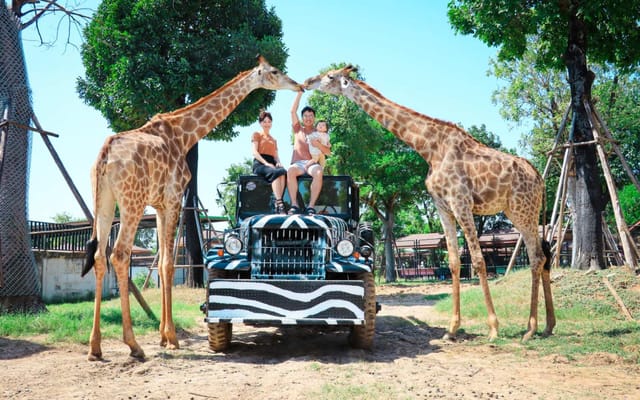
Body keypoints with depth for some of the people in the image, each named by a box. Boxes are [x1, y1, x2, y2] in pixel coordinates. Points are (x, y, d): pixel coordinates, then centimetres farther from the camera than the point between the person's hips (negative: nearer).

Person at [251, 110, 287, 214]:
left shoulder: (274, 140, 31)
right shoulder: (257, 135, 15)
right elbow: (255, 152, 1)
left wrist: (278, 162, -3)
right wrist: (266, 163, -15)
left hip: (271, 164, 4)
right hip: (259, 163, -4)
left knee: (283, 171, -34)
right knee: (276, 173, -38)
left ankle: (278, 203, -44)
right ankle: (279, 203, -46)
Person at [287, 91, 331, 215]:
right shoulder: (298, 129, 22)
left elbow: (328, 152, 10)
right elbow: (293, 111, 11)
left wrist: (319, 145, -10)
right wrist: (300, 92, 8)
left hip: (312, 163, 0)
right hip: (298, 163, 0)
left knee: (318, 172, -38)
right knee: (290, 171, -37)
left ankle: (311, 206, -39)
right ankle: (294, 205, -37)